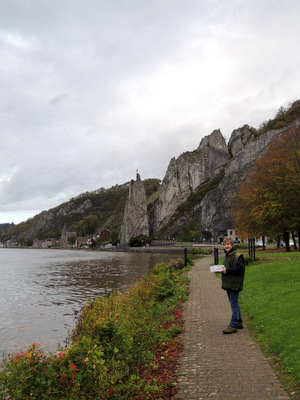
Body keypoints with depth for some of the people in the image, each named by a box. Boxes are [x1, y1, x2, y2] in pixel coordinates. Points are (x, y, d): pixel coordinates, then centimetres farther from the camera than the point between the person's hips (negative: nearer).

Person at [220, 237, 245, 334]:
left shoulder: (237, 256, -14)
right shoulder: (226, 256, 14)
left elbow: (240, 269, -20)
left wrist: (227, 270, -20)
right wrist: (222, 269, 3)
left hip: (235, 284, -9)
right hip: (228, 284, 9)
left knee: (234, 304, -5)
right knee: (234, 303, 16)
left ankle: (233, 325, 0)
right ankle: (239, 322, 28)